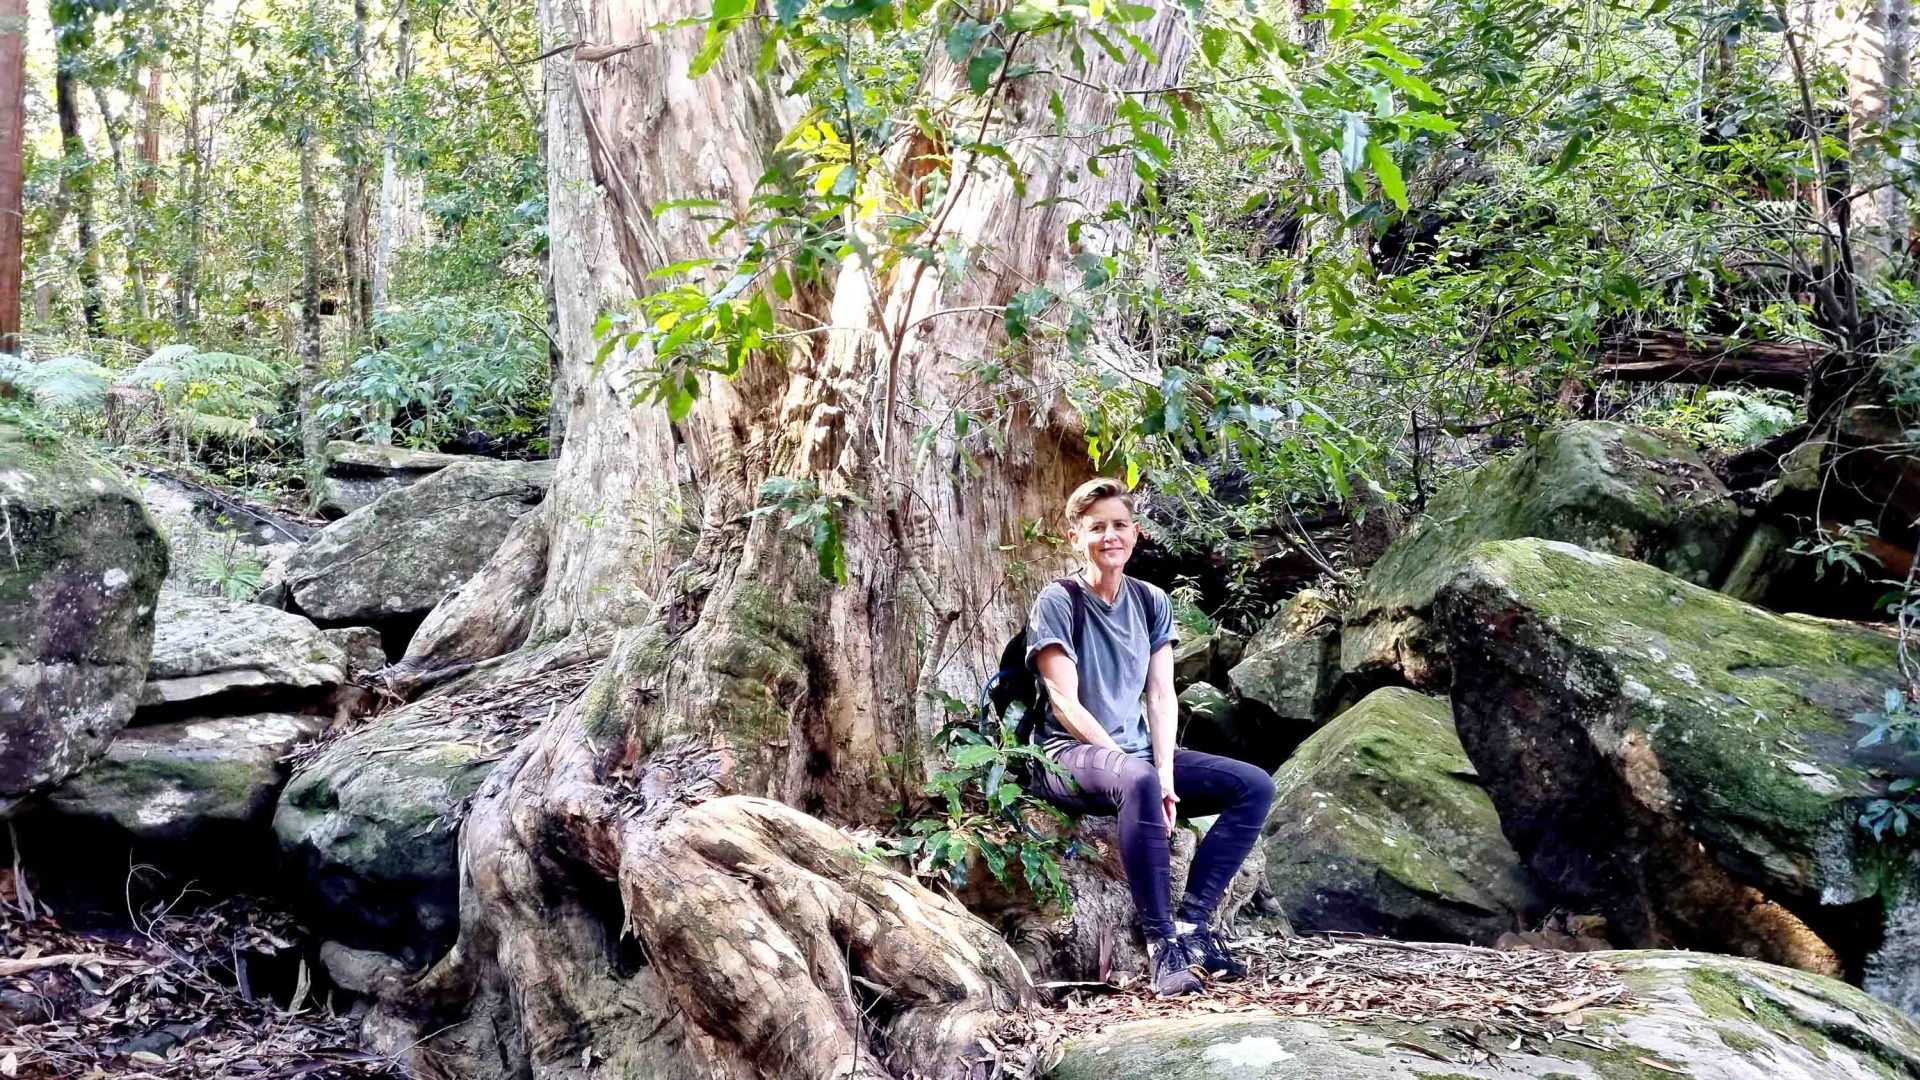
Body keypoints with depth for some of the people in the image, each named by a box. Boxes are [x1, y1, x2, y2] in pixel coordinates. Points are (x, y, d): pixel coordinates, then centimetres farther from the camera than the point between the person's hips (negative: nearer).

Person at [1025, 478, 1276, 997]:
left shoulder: (1151, 602, 10)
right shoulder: (1057, 602, -7)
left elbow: (1161, 697, 3)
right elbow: (1065, 704, -13)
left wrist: (1165, 770, -13)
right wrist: (1129, 763, -20)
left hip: (1138, 752, 7)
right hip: (1070, 755, -7)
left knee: (1255, 786, -8)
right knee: (1138, 782, -40)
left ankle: (1191, 919, -14)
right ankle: (1162, 943, -35)